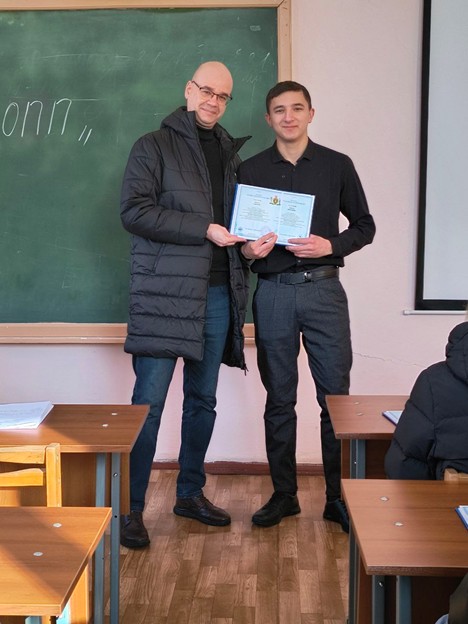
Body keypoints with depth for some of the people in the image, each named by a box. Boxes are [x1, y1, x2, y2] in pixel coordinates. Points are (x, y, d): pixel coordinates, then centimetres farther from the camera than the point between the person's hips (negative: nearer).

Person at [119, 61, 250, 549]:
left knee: (203, 399, 12)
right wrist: (205, 230, -16)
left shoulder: (229, 153, 19)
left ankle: (190, 493, 26)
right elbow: (134, 210, -12)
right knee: (149, 400, -6)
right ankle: (130, 507, 4)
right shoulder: (154, 147, 0)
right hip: (165, 292, -6)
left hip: (217, 293, 6)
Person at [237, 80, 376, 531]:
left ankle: (338, 497, 12)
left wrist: (330, 245, -9)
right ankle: (283, 494, 19)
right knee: (279, 399, 7)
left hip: (323, 289, -1)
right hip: (273, 293, 1)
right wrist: (248, 250, -11)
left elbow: (364, 225, 9)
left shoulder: (337, 166, 7)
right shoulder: (250, 170, 8)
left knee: (335, 395, 0)